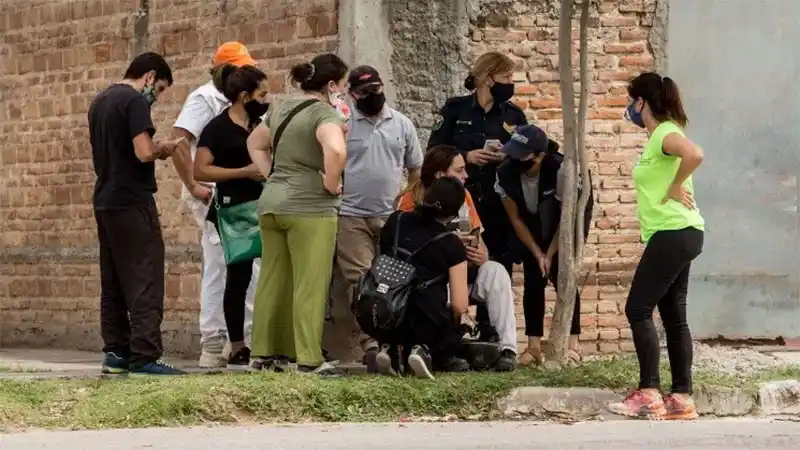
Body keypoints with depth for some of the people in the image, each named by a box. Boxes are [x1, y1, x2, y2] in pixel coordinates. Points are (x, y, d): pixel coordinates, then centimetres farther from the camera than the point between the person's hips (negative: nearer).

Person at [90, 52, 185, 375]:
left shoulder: (100, 102, 16)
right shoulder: (135, 101, -11)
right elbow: (143, 153, -21)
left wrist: (155, 150, 15)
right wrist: (162, 150, 0)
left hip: (105, 201, 9)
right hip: (132, 201, -9)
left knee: (113, 282, 11)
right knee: (145, 280, -8)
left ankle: (116, 353, 12)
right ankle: (144, 356, -13)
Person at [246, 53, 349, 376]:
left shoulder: (282, 109, 14)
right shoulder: (324, 113, -12)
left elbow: (254, 144, 27)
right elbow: (336, 151, -31)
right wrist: (331, 184, -16)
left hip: (272, 202, 8)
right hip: (309, 208, -8)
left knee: (272, 280, 12)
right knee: (309, 285, -5)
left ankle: (263, 353, 16)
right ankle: (309, 359, -6)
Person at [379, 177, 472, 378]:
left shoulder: (395, 222, 5)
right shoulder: (451, 245, -6)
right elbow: (460, 305, -9)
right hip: (426, 323, -5)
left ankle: (392, 349, 4)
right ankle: (426, 352, -5)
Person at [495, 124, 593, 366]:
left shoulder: (561, 170, -39)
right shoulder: (505, 174, -28)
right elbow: (516, 219, -13)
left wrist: (550, 255, -19)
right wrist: (537, 254, -12)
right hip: (535, 223, 3)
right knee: (533, 281, -4)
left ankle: (572, 343, -6)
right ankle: (533, 345, 1)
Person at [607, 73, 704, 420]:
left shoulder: (665, 133, -14)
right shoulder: (659, 135, 16)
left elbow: (694, 155, -33)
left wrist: (675, 188, -20)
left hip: (673, 234, -10)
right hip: (676, 235, 10)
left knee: (638, 310, -7)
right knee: (673, 316, 9)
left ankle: (649, 394, -7)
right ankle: (682, 398, 9)